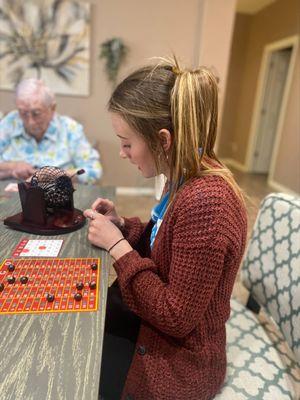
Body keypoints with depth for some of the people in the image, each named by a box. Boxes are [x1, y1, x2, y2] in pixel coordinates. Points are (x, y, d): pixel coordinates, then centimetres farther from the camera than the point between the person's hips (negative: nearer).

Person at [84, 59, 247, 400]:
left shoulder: (204, 203, -34)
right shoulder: (189, 176, -5)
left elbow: (177, 318, -26)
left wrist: (117, 246, -24)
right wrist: (122, 225, -7)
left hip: (179, 360, -7)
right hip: (160, 316, 8)